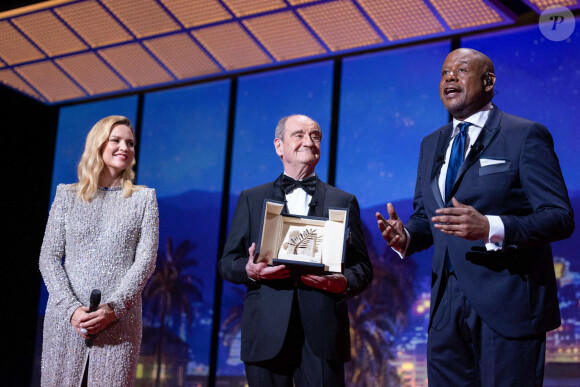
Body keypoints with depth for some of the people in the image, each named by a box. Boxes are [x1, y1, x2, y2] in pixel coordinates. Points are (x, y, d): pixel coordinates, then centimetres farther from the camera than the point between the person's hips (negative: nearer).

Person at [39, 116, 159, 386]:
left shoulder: (143, 199, 10)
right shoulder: (67, 195, 11)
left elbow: (146, 260, 1)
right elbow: (49, 257, 5)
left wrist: (112, 308, -12)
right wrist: (71, 308, -10)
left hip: (119, 321, -1)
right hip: (66, 319, 1)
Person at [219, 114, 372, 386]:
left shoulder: (344, 202, 16)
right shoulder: (251, 199, 16)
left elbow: (363, 267, 11)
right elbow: (227, 262, 12)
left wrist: (343, 282, -11)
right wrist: (249, 270, -11)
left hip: (322, 333, 0)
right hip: (267, 332, 0)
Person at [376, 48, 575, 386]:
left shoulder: (526, 136, -4)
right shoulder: (432, 144, 17)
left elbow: (560, 217, -11)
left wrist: (490, 228, -27)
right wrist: (405, 236, -3)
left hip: (508, 307, -6)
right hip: (448, 308, 6)